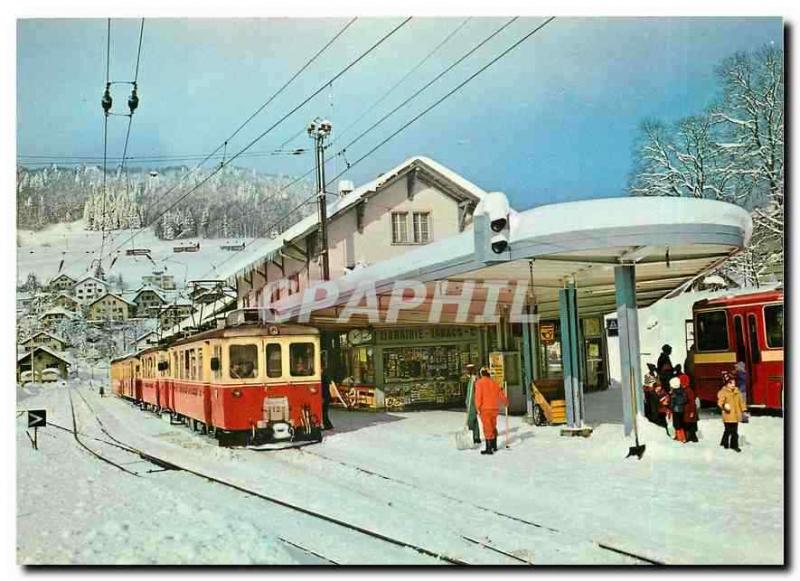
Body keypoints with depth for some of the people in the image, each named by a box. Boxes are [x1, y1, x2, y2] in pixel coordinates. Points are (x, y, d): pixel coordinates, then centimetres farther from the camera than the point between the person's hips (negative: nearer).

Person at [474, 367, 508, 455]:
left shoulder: (479, 383, -4)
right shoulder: (494, 383, 11)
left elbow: (478, 396, -12)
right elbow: (501, 394, 17)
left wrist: (478, 408, -10)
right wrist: (505, 402, 36)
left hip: (485, 409, -5)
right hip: (495, 408, 5)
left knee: (487, 428, -6)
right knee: (493, 427, 18)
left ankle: (489, 448, -9)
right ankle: (494, 446, 27)